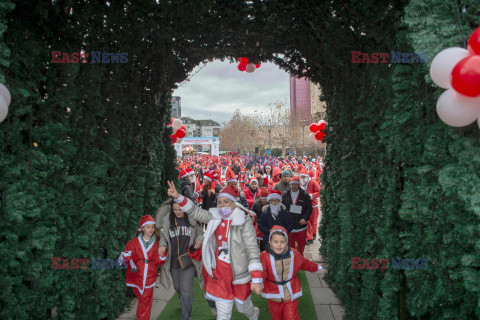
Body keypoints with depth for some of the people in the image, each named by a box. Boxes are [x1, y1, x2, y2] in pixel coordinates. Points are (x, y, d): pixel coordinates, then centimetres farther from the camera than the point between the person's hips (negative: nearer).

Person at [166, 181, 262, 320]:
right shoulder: (215, 217, 0)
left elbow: (252, 250, -21)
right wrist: (178, 197, -11)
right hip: (220, 273, 4)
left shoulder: (244, 221, -17)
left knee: (243, 307, 19)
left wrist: (257, 279, -27)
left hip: (240, 272, -3)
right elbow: (196, 211, 4)